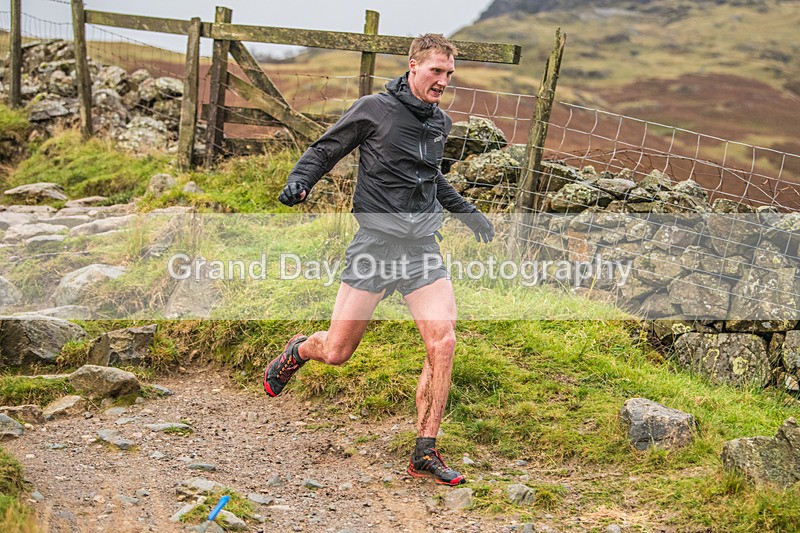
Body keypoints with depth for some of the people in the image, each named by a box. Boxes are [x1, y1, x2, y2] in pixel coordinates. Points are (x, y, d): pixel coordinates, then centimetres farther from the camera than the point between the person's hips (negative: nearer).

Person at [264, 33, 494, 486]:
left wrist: (467, 212, 33)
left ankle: (425, 454, -2)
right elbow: (326, 149, 3)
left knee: (444, 343, -12)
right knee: (337, 352, -1)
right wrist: (299, 180, -15)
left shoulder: (440, 123, 14)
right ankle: (298, 352, 37)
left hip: (423, 248, 5)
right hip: (377, 241, -4)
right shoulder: (374, 109, -4)